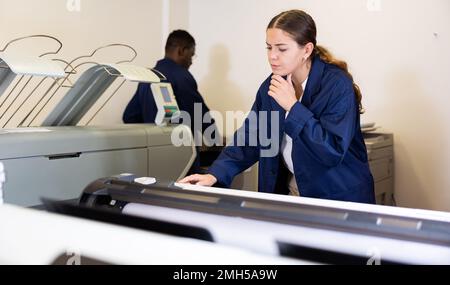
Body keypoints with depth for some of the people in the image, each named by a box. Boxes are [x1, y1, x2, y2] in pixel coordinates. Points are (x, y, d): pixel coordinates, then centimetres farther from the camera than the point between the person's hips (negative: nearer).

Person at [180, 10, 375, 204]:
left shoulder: (337, 84, -16)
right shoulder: (271, 86, 1)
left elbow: (333, 151, -23)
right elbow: (250, 136, 2)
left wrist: (293, 106, -24)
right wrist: (215, 174, -10)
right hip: (289, 190, 4)